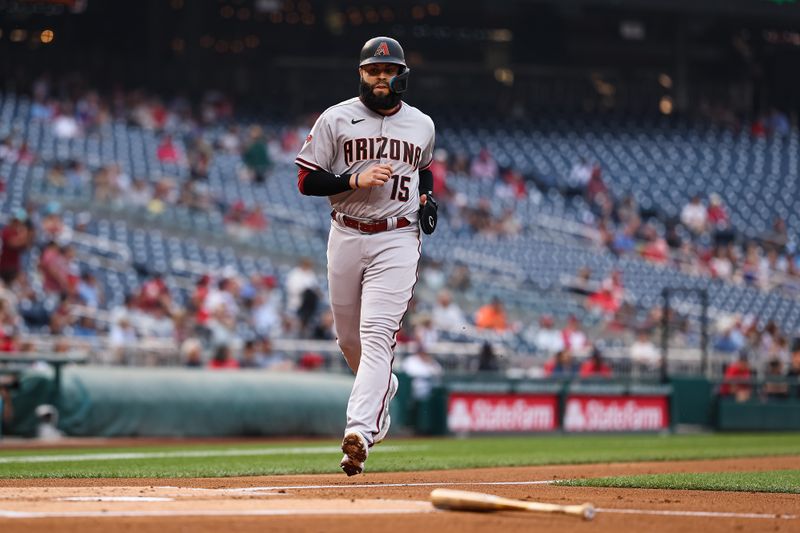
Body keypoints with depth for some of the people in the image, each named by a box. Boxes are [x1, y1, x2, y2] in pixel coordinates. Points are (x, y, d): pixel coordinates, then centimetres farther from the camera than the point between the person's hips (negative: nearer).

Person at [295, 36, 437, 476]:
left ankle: (359, 431, -27)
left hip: (397, 241, -1)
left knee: (377, 335, -16)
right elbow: (306, 180, -3)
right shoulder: (336, 119, 0)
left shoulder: (422, 125, 8)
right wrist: (356, 180, -17)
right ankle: (383, 393, 43)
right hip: (346, 238, 1)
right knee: (349, 338, 11)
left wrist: (426, 196, 8)